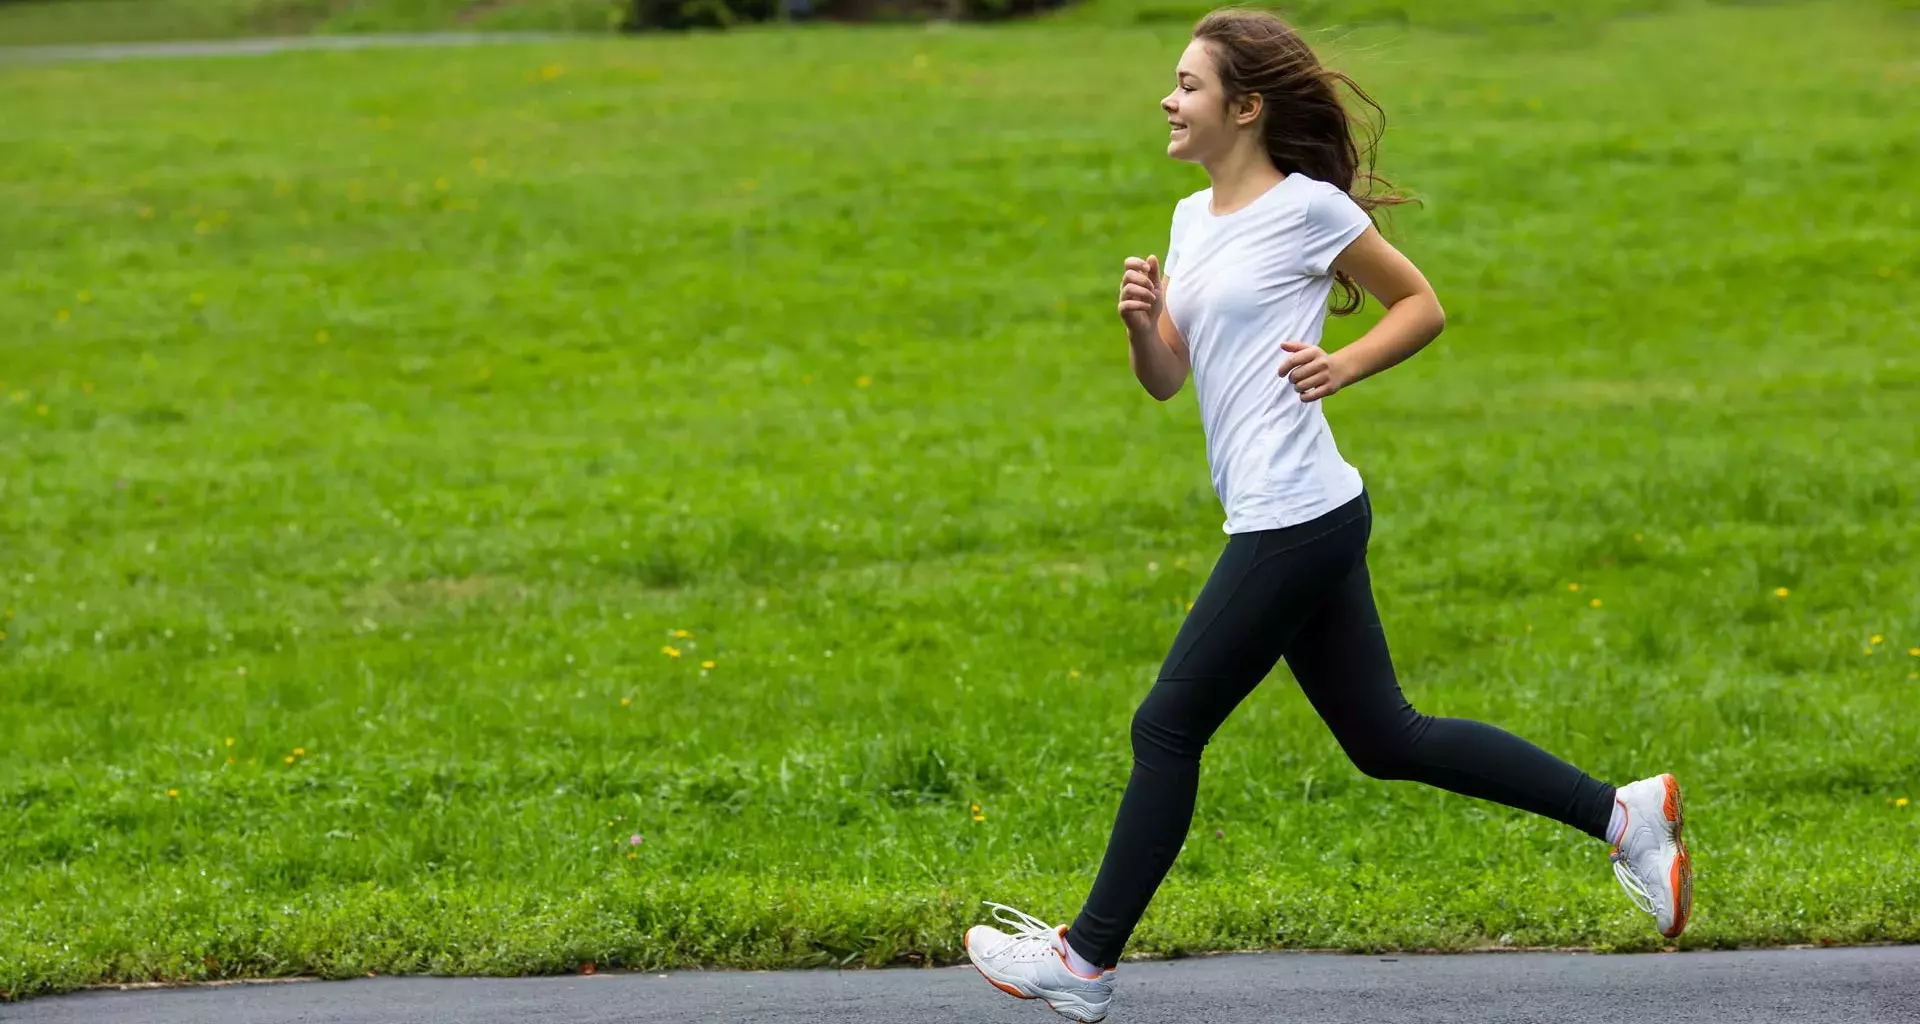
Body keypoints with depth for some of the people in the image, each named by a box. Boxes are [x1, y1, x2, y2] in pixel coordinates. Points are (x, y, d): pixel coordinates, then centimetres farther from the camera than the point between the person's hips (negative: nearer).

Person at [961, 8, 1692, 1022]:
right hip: (1283, 522, 9)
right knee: (1385, 739, 11)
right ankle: (1621, 814, 15)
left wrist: (1340, 366, -13)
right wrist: (1140, 321, -4)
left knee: (1168, 728, -3)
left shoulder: (1308, 207, -8)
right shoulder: (1193, 218, 15)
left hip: (1296, 517, -9)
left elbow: (1422, 305, 1)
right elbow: (1164, 379, 16)